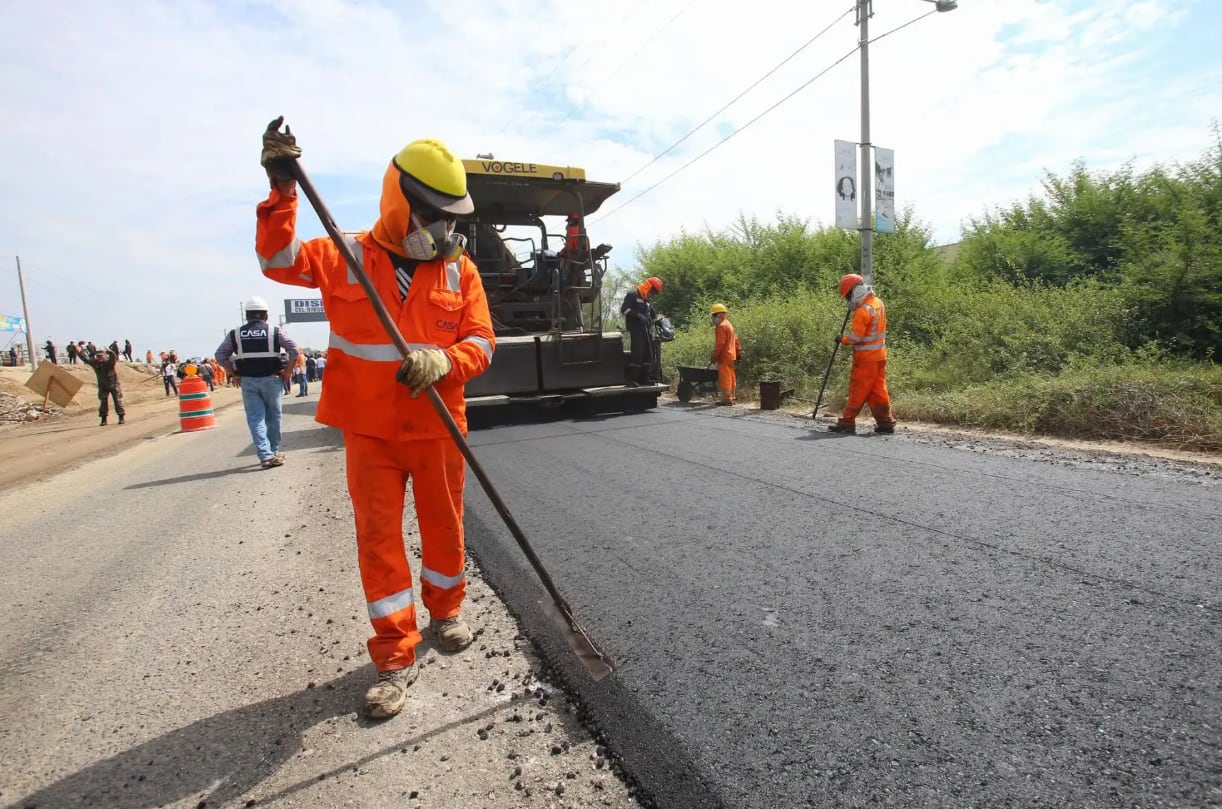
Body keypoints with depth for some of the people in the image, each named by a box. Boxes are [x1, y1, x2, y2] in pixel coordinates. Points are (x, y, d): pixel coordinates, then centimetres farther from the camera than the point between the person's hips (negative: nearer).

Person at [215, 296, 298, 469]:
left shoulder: (235, 334, 5)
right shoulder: (274, 331, -1)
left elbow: (220, 355, 4)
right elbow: (294, 350, -7)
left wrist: (235, 374, 9)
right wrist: (287, 372, 1)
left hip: (247, 381, 1)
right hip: (271, 379, -1)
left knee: (255, 419, 3)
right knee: (273, 418, 12)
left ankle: (266, 455, -7)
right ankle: (274, 452, 22)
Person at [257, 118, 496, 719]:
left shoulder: (459, 269, 0)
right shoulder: (346, 257, 2)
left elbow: (481, 343, -4)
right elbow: (279, 260, 3)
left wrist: (442, 362, -25)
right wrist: (282, 190, -8)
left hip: (437, 428, 1)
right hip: (369, 430, 0)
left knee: (443, 526, 13)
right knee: (378, 538, 2)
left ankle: (446, 611, 39)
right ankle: (395, 658, 14)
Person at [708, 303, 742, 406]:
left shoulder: (722, 326, -14)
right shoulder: (729, 325, 17)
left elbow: (720, 343, -20)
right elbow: (735, 340, 19)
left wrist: (714, 356, -16)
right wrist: (739, 352, 22)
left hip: (724, 356, -10)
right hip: (731, 355, 10)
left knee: (725, 378, -7)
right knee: (731, 377, 12)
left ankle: (726, 398, -7)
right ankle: (731, 397, 18)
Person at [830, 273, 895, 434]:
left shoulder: (863, 311, -21)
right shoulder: (878, 303, 7)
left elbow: (855, 337, -20)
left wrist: (842, 339, -2)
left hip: (866, 358, -8)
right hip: (880, 356, 8)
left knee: (858, 390, -2)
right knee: (878, 389, 13)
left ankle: (847, 422, 5)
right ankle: (885, 421, 17)